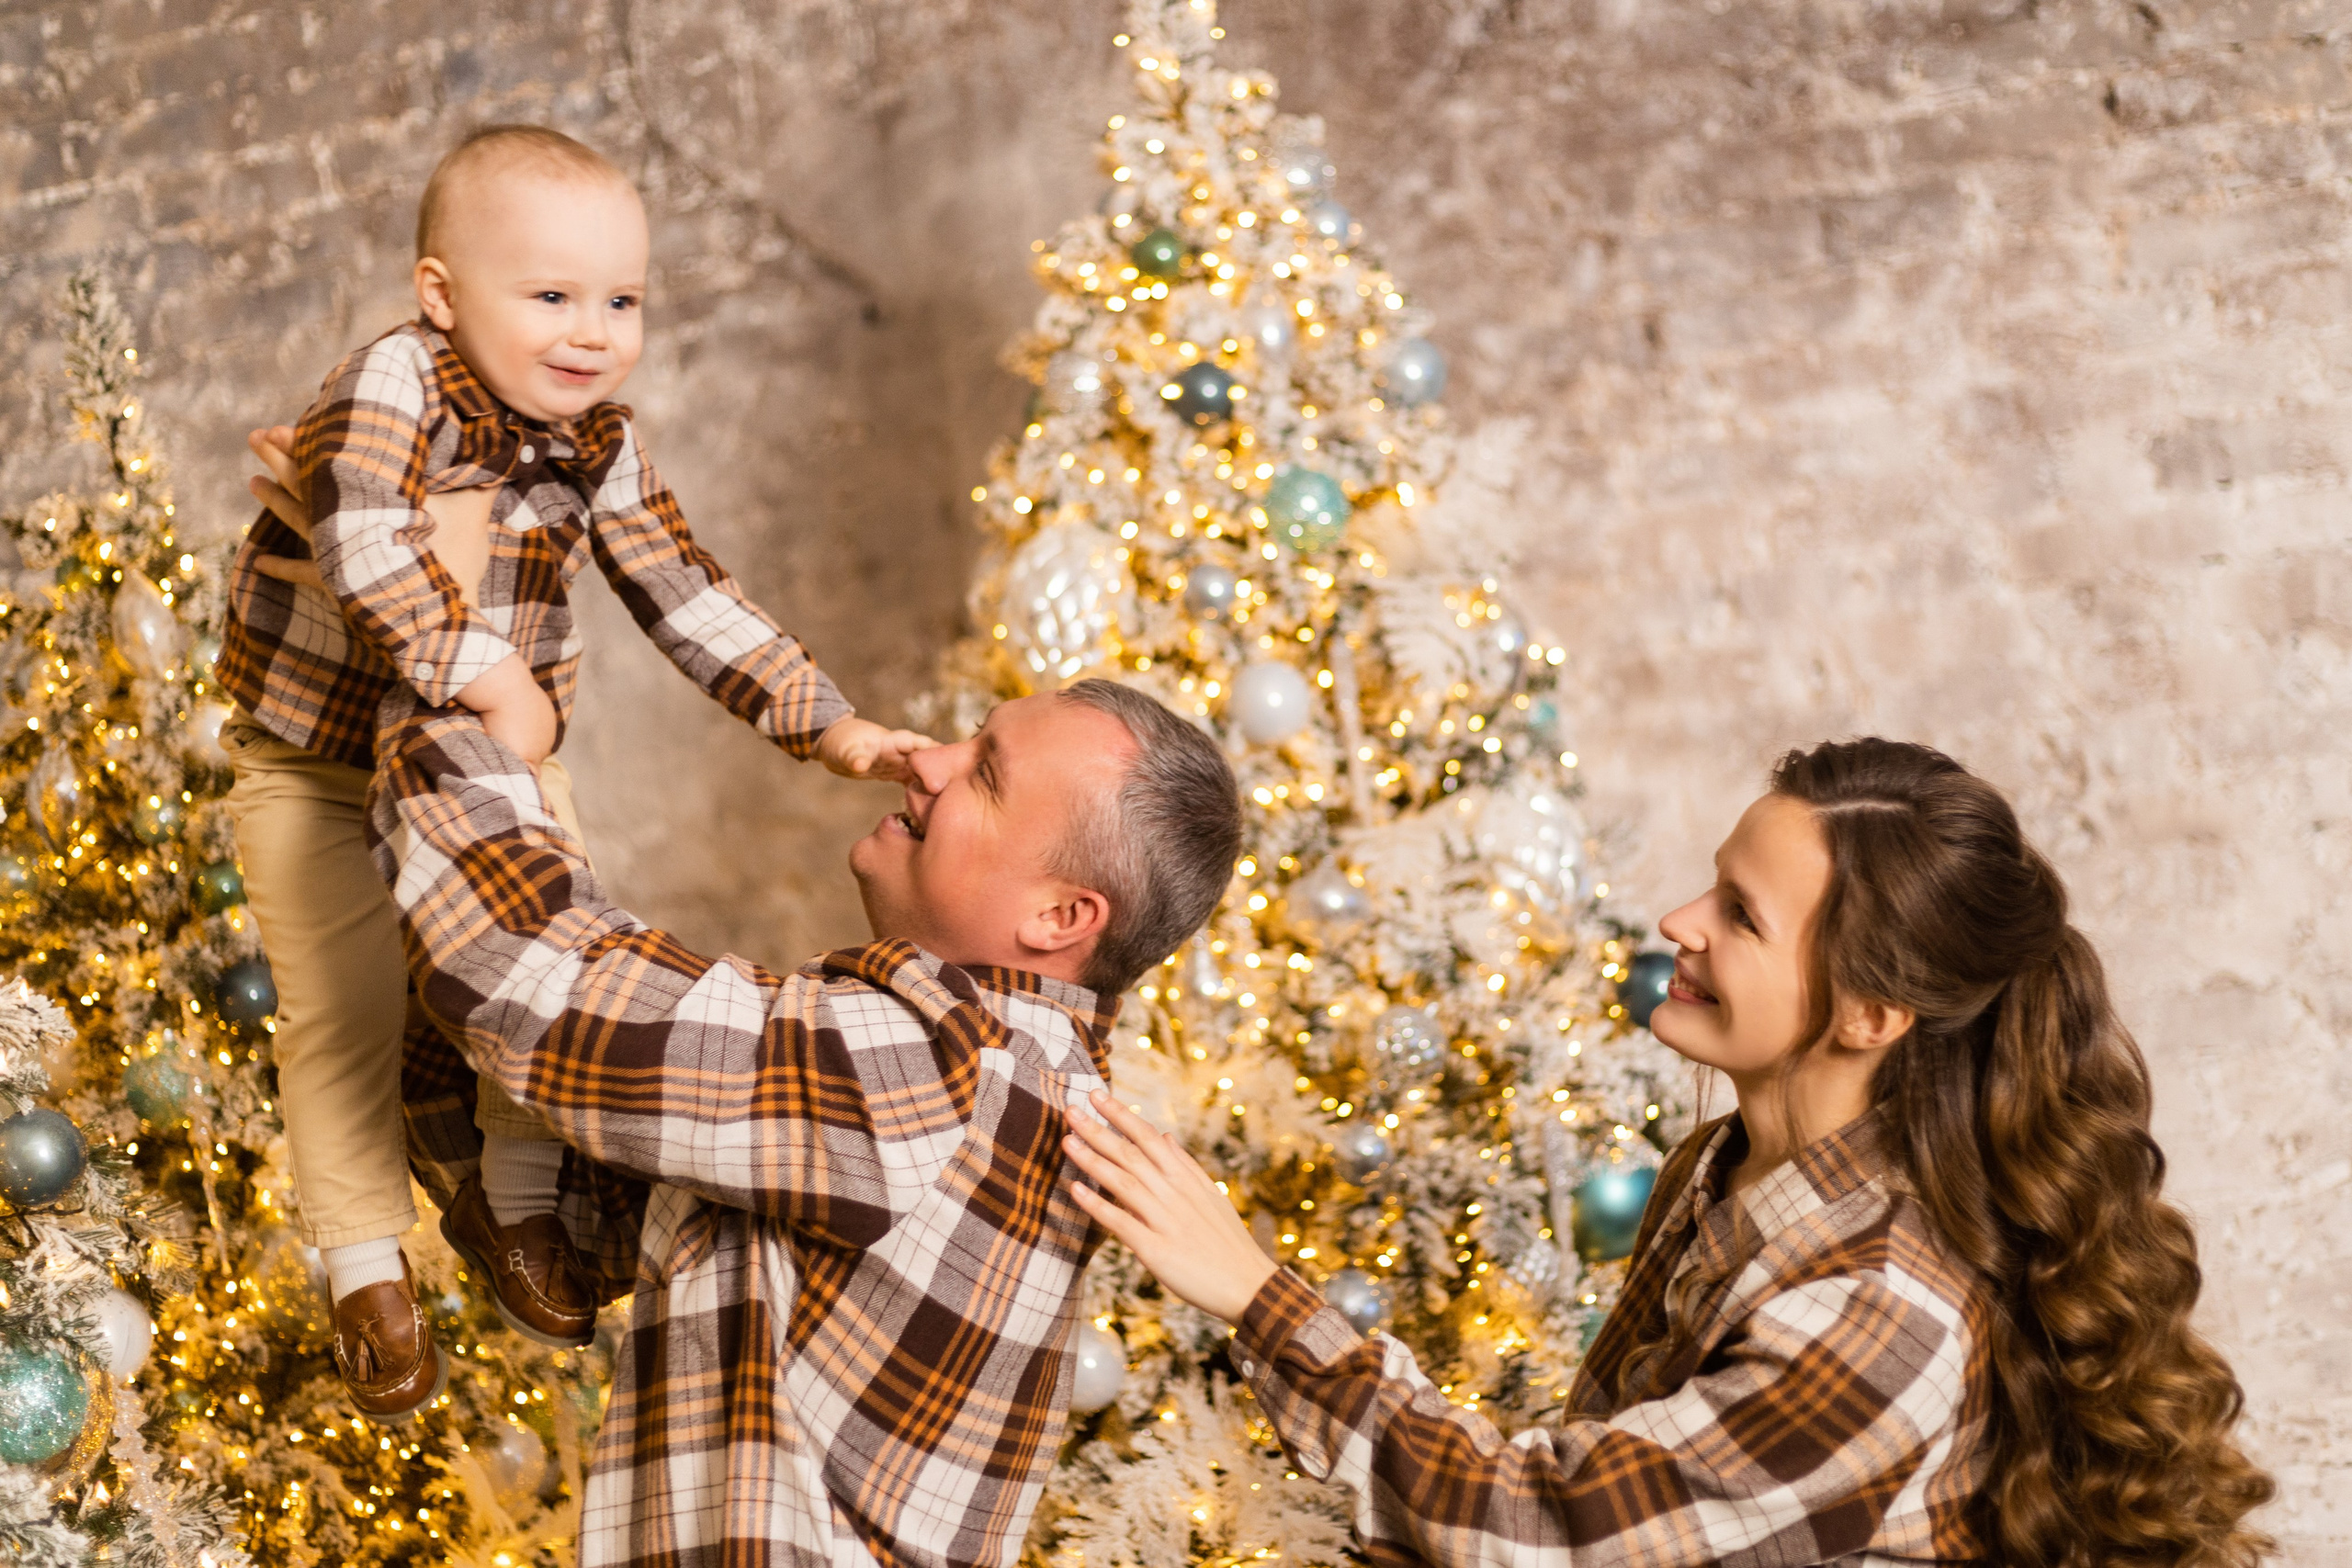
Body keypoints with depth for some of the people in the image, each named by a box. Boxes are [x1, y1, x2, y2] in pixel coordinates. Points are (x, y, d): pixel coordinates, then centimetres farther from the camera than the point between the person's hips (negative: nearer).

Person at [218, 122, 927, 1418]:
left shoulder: (601, 448, -6)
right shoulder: (393, 387, -26)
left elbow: (688, 602, 0)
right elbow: (362, 548, -42)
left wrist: (825, 723, -7)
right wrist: (490, 676, -45)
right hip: (318, 769, -5)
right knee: (347, 1014, -2)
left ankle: (511, 1201, 29)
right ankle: (367, 1271, 17)